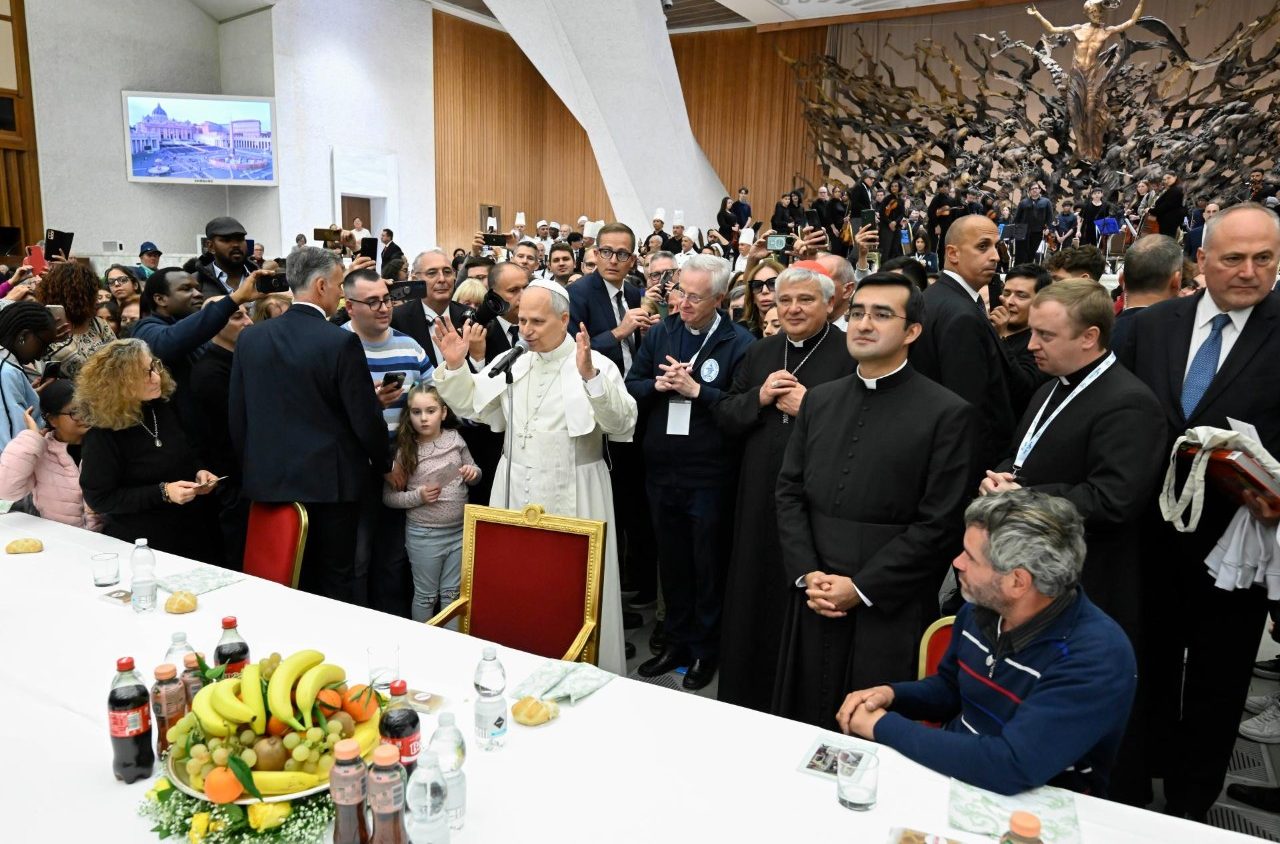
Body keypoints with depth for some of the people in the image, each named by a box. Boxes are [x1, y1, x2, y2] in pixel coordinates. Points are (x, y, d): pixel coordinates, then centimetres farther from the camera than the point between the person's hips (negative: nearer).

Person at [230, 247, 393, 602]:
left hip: (269, 480, 5)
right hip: (331, 480, -4)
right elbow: (365, 416, -10)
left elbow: (236, 413, 7)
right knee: (333, 583, 7)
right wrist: (383, 463, 6)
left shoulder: (250, 338, 1)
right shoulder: (342, 342, -14)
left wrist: (251, 464, 19)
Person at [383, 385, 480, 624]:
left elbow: (474, 474, 13)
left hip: (459, 530, 3)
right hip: (424, 535, -2)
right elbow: (388, 497, -5)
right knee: (426, 596, 12)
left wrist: (473, 473, -10)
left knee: (452, 594, 14)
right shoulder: (404, 451, -9)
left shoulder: (454, 439, -1)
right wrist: (418, 496, -20)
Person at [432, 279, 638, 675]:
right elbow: (476, 406, 11)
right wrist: (455, 366, -2)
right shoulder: (514, 364, 7)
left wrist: (590, 375, -33)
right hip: (517, 493, 5)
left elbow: (622, 424, -22)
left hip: (572, 498, -5)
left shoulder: (596, 365, -10)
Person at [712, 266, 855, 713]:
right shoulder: (760, 352, 13)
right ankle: (747, 696, 33)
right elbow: (723, 416, 11)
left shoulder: (850, 354, -8)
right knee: (753, 596, 15)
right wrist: (758, 397, -7)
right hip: (760, 497, 6)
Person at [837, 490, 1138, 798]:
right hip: (950, 773, 6)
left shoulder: (1097, 657, -24)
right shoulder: (980, 607, -4)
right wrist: (891, 694, -6)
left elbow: (1011, 768, -32)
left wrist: (884, 725, -24)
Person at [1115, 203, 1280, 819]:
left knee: (1216, 680, 14)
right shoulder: (1152, 324, 1)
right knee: (1148, 665, 21)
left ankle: (1191, 800, 35)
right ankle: (1144, 777, 43)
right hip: (1153, 531, 3)